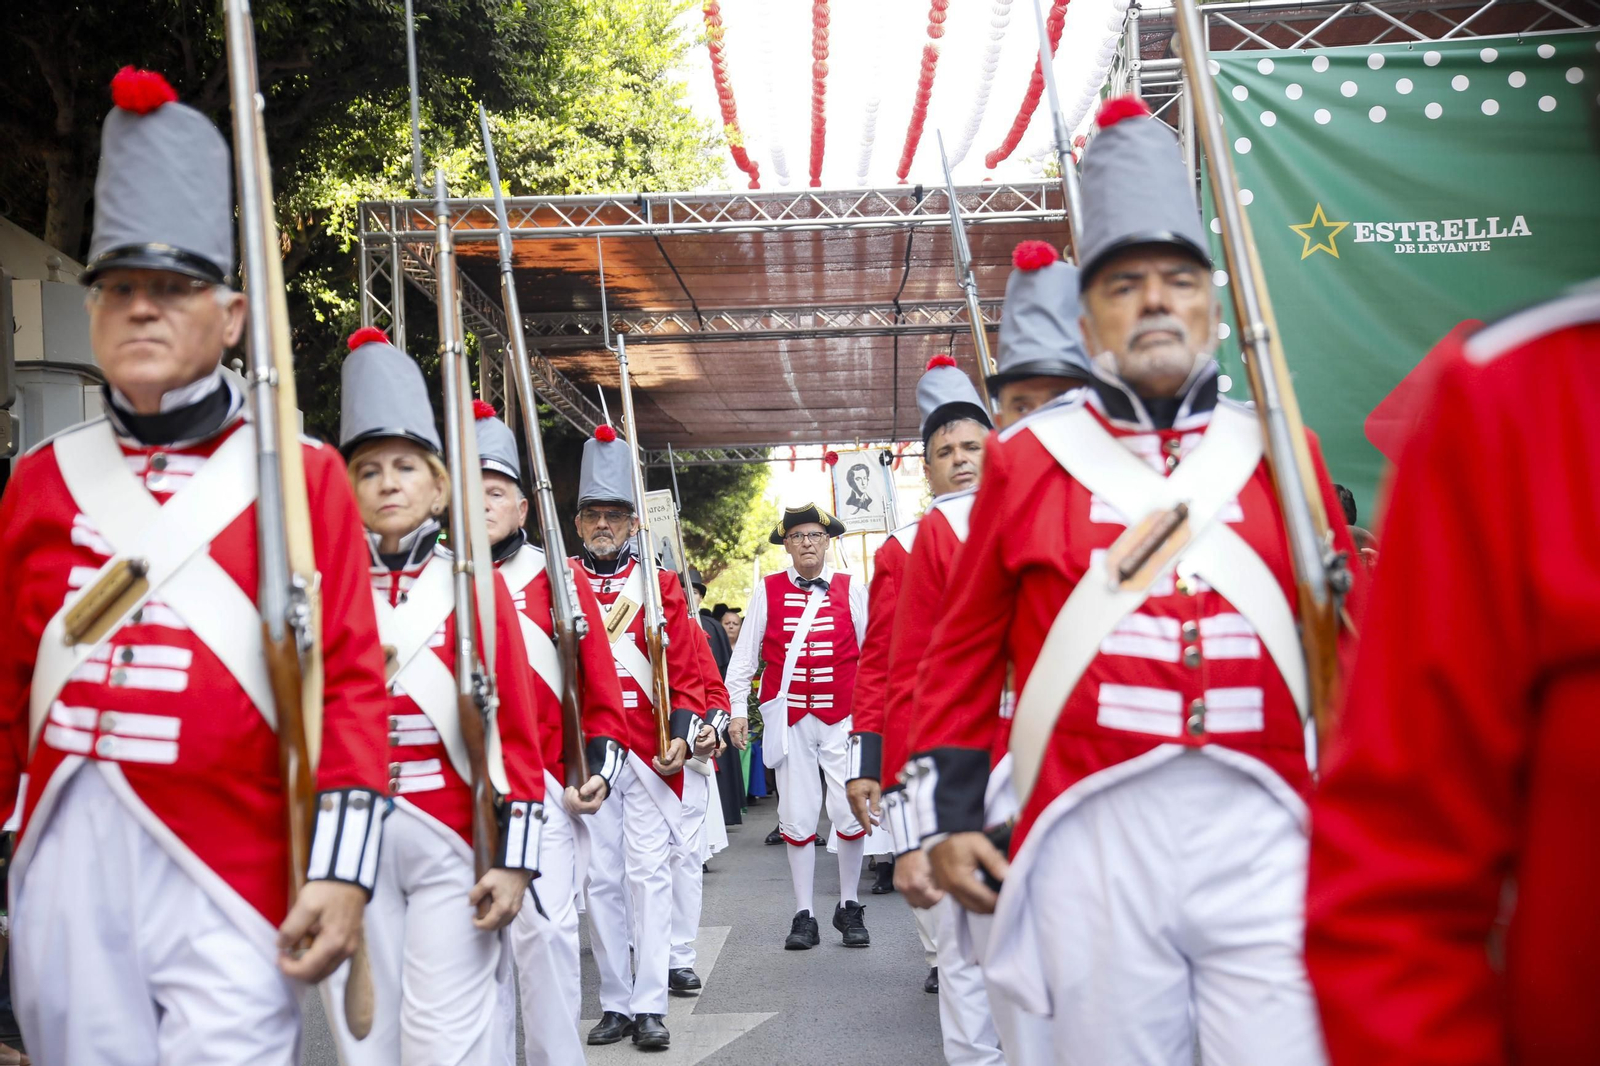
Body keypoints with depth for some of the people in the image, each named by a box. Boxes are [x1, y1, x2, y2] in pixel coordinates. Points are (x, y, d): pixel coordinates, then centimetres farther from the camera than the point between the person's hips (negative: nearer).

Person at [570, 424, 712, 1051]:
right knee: (600, 879, 6)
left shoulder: (661, 586, 5)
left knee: (649, 874, -1)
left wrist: (681, 733, -8)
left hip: (649, 755, -1)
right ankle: (616, 1003, 15)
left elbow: (685, 669, 3)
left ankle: (651, 1006, 4)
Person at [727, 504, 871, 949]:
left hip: (843, 717, 0)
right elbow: (746, 652, 8)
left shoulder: (851, 588, 5)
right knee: (797, 818, 2)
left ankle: (849, 907, 15)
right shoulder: (767, 590, 5)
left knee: (852, 813, -4)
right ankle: (804, 916, 13)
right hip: (789, 720, 0)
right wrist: (737, 708, 3)